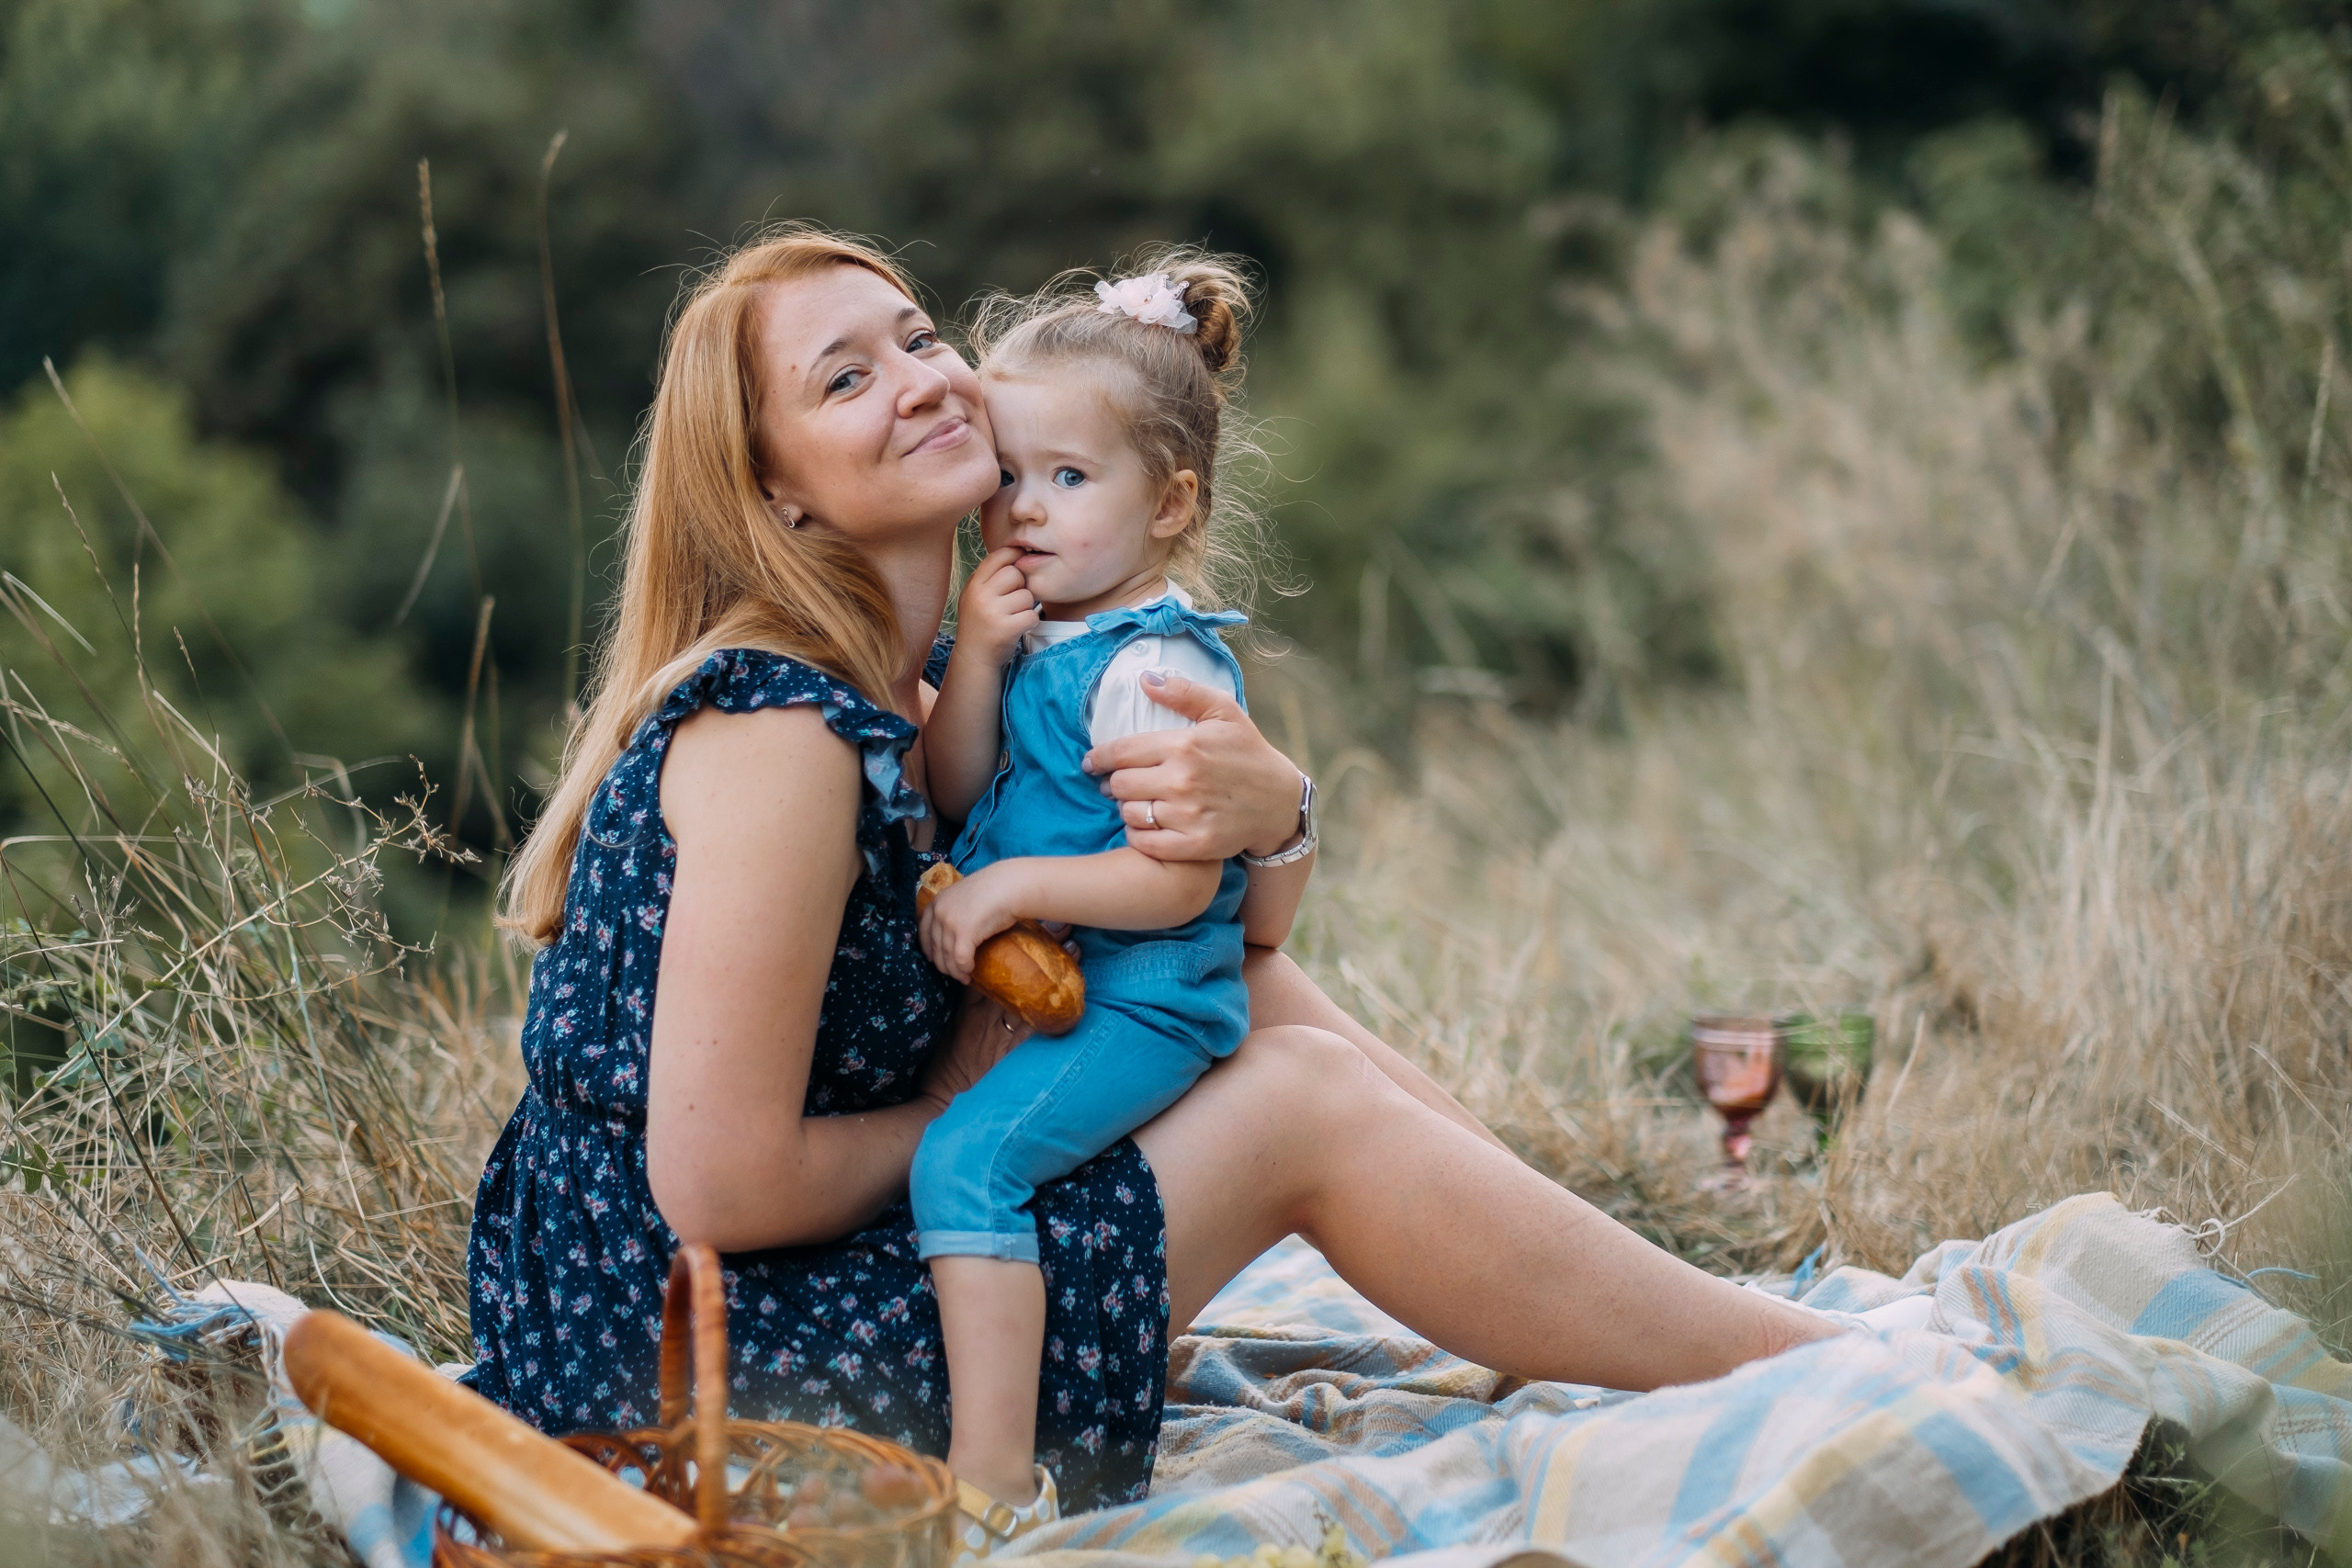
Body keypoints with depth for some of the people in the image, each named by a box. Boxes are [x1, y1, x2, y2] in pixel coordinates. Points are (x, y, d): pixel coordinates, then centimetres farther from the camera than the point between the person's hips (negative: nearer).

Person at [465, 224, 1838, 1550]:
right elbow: (720, 1188, -26)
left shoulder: (913, 688, 6)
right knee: (1301, 1104, -10)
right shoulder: (777, 735, -22)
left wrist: (1269, 812, -15)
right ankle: (1789, 1367, 4)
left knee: (1249, 983, 7)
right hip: (682, 1365, -9)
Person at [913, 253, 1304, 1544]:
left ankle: (994, 1482, -22)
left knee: (966, 1157, -23)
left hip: (1137, 1007, -10)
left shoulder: (1155, 668, -19)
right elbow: (954, 798, 2)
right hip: (1032, 987, 10)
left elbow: (1177, 881, -22)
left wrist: (1016, 886, -23)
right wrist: (975, 660, -10)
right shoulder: (1032, 636, 7)